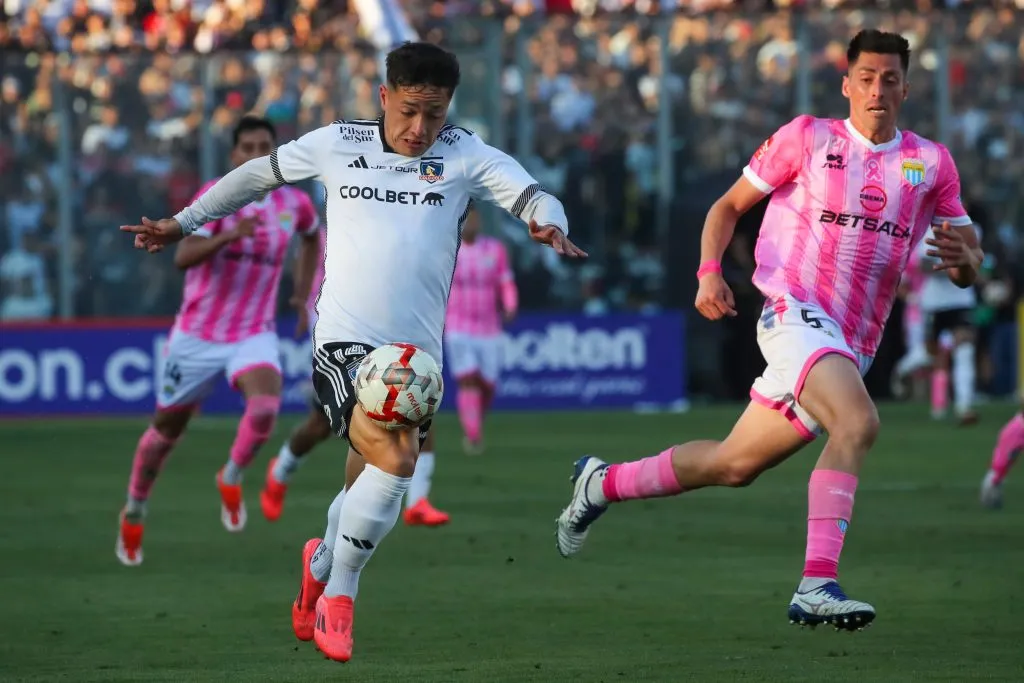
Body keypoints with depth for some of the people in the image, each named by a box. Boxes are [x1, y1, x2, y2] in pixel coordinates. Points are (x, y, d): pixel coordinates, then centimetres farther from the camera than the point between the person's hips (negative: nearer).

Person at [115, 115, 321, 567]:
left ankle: (232, 479, -1)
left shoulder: (295, 203, -1)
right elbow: (183, 257, -28)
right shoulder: (215, 197, -13)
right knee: (167, 429, 12)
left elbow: (312, 237, 25)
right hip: (197, 335, -1)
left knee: (265, 407, -29)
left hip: (254, 335, 1)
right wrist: (231, 234, -43)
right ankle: (134, 513, 36)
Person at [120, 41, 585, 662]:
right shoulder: (337, 144, 5)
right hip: (345, 343, -3)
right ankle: (338, 599, -4)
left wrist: (550, 225, -27)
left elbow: (535, 198, -4)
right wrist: (183, 223, 20)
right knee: (395, 459, -24)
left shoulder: (465, 155, 4)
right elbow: (258, 175, 18)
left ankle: (322, 565, 39)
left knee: (376, 481, 4)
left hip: (419, 352, 3)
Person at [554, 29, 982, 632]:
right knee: (859, 422, -32)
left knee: (734, 465, 10)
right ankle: (816, 586, -36)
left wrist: (962, 256, -12)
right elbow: (729, 206, 9)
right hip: (796, 311, -5)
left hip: (855, 344, 5)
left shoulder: (932, 163, 10)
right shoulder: (808, 138, 2)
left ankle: (601, 483, 32)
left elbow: (969, 265, 13)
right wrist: (709, 271, -9)